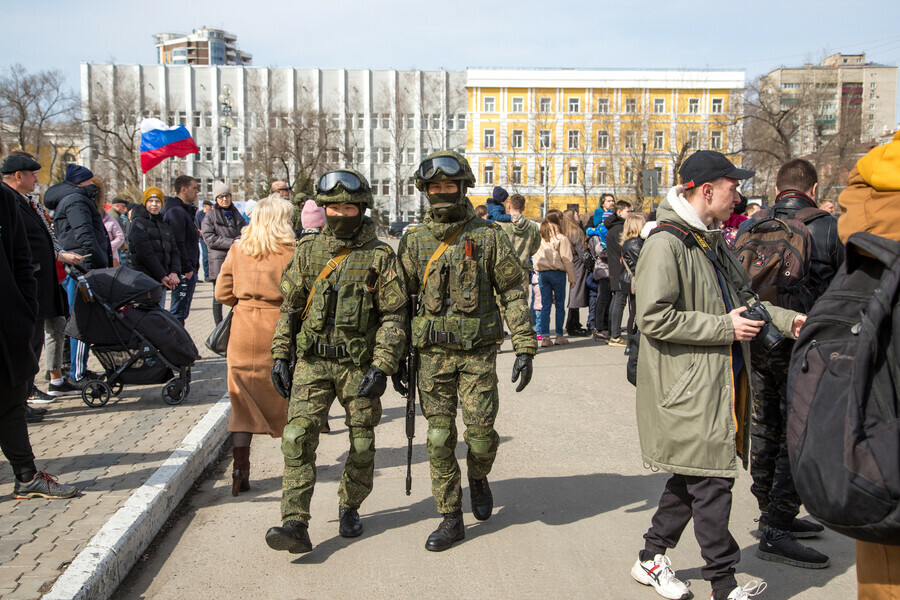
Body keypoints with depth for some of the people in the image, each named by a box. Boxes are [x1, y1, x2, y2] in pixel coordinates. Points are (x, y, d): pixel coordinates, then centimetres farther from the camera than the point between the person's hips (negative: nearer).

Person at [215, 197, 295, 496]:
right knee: (286, 393, 15)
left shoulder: (237, 249, 1)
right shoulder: (291, 252, -9)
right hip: (279, 330, -2)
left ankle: (240, 468, 0)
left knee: (243, 400, 6)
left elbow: (223, 293, 3)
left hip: (244, 330, 2)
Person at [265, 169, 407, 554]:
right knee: (297, 436, -10)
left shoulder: (380, 257, -2)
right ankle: (295, 524, -8)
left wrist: (382, 367, -13)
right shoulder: (306, 251, 7)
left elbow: (394, 316, -5)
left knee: (362, 444, 8)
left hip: (359, 364, -2)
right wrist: (280, 356, 4)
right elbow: (289, 307, 12)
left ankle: (349, 508, 31)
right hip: (313, 362, 2)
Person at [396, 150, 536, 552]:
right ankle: (450, 519, 18)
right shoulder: (414, 241, 5)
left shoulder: (488, 236, -1)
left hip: (478, 353, -2)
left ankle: (478, 477, 32)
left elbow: (513, 293, 0)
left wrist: (525, 347, -7)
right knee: (439, 438, 4)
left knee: (481, 433, -3)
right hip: (433, 353, 2)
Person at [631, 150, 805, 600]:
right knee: (712, 480, -2)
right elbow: (654, 318, -24)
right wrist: (724, 327, -19)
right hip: (689, 389, -10)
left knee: (693, 476, 17)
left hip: (722, 381, 10)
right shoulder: (666, 244, -16)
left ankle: (652, 558, 32)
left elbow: (743, 298, 27)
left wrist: (787, 319, 11)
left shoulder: (714, 243, 14)